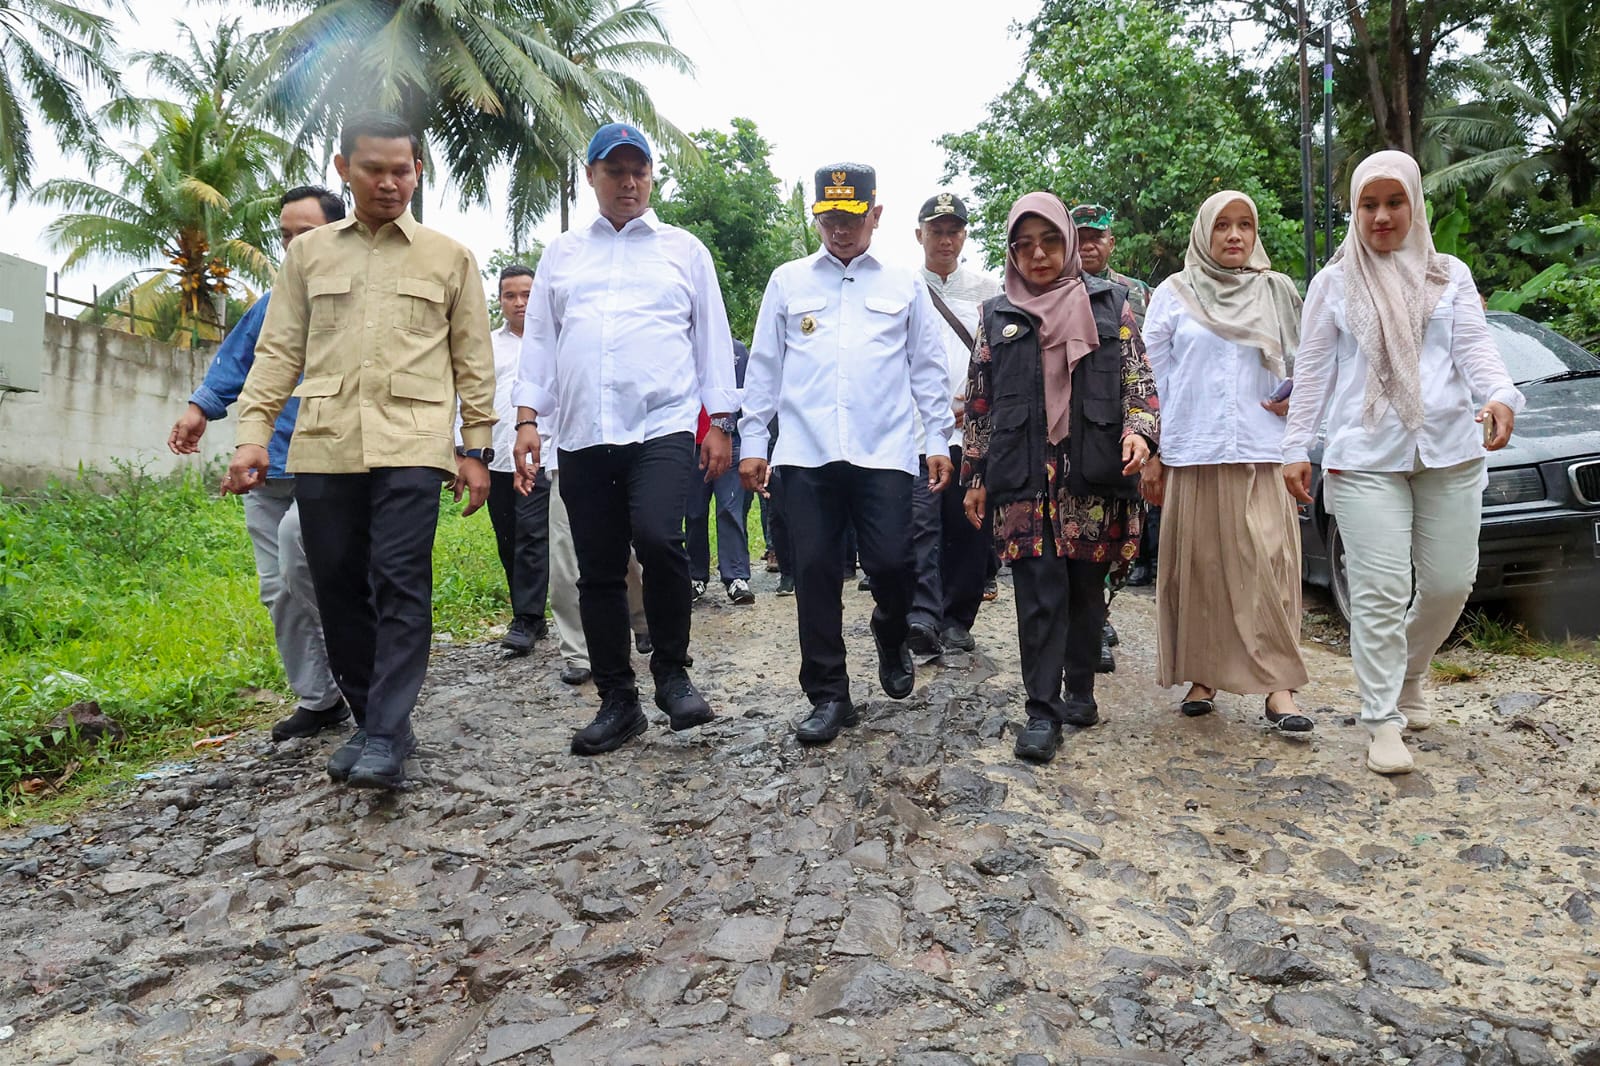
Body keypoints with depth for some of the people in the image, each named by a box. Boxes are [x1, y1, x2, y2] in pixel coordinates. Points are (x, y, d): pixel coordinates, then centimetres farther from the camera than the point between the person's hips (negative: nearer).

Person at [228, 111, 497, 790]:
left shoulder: (449, 257, 11)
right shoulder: (308, 252, 16)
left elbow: (473, 360, 10)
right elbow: (278, 350, 14)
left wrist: (477, 448, 4)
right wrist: (253, 433, 3)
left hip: (411, 446, -3)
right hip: (323, 448, 3)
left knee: (400, 585, -12)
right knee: (339, 589, 4)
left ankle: (385, 739, -9)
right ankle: (372, 719, 18)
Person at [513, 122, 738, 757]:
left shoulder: (684, 250, 13)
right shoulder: (562, 254, 18)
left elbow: (712, 338, 11)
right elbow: (539, 341, 16)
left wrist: (720, 422, 4)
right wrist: (527, 420, 5)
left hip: (663, 425, -3)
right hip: (583, 435, 3)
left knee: (657, 538, -26)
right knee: (598, 571, 4)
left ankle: (671, 671, -4)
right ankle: (618, 702, 16)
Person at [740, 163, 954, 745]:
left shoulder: (904, 284, 12)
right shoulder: (787, 281, 12)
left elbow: (928, 369, 12)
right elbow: (764, 367, 12)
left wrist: (937, 440, 7)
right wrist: (753, 441, 7)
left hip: (884, 451, -1)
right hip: (805, 453, 1)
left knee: (890, 561, -8)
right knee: (815, 572, 1)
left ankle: (890, 634, 28)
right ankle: (828, 696, 13)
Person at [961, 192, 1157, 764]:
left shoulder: (1109, 304, 10)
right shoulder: (997, 316, 11)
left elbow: (1139, 380, 7)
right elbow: (979, 402, 12)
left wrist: (1139, 431, -13)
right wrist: (975, 475, 8)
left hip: (1093, 473, 1)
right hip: (1025, 476, 0)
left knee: (1086, 585, 7)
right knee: (1039, 590, -4)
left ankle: (1080, 690, 23)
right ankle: (1042, 710, 1)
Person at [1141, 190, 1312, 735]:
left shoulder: (1277, 292, 12)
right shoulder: (1174, 294, 8)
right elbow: (1153, 377, 6)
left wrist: (1298, 400, -4)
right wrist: (1153, 453, 2)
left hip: (1262, 454, 1)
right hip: (1191, 455, 0)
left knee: (1268, 565, -7)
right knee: (1197, 567, 3)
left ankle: (1277, 685, -2)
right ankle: (1201, 677, 15)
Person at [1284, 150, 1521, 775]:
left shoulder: (1451, 275, 13)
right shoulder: (1334, 283, 9)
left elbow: (1475, 349, 3)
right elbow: (1313, 374, 8)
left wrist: (1502, 397, -19)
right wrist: (1296, 449, 2)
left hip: (1451, 453, 2)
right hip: (1365, 459, -2)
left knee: (1449, 583, 4)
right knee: (1380, 593, -7)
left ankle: (1409, 674, 31)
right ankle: (1382, 721, 1)